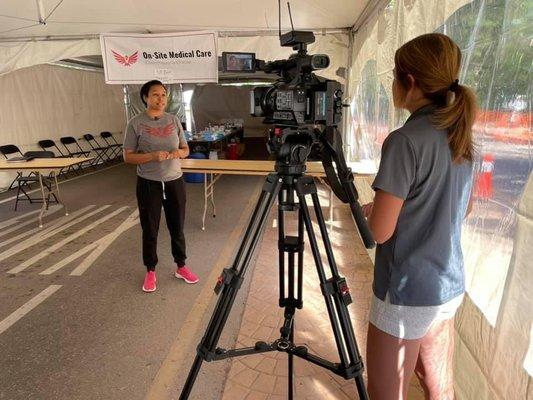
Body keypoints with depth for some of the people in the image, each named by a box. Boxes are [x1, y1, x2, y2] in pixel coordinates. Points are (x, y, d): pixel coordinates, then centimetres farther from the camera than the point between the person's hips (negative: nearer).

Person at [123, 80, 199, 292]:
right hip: (148, 184, -3)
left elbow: (186, 149, 10)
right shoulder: (136, 123, -7)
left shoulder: (174, 120, 3)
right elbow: (128, 156, -7)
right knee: (150, 230, 9)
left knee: (177, 227, 13)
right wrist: (153, 156, -23)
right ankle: (150, 271, 27)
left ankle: (181, 267, 31)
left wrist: (179, 152, -14)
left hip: (175, 182, 3)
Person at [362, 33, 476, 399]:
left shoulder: (405, 141, -20)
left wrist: (368, 209, 1)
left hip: (407, 291, -8)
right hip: (450, 285, 8)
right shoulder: (462, 137, 4)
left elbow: (380, 231, -21)